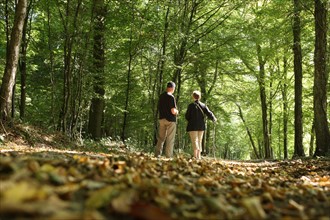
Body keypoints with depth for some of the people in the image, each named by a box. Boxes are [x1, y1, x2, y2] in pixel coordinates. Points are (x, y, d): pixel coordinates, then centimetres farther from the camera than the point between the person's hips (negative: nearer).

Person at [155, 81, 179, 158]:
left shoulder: (161, 96, 7)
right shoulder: (171, 97, -14)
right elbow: (173, 111, -19)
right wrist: (177, 111, 3)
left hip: (161, 119, 6)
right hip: (170, 120, -6)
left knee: (160, 138, 13)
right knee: (170, 140, 1)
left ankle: (157, 154, 11)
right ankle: (168, 156, 2)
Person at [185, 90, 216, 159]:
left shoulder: (191, 105, -9)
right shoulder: (203, 105, 2)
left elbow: (187, 116, -5)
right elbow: (209, 113, -3)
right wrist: (214, 119, 16)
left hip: (193, 126, -4)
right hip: (201, 126, 4)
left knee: (194, 140, -4)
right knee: (199, 141, 14)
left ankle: (195, 156, -19)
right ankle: (198, 156, 16)